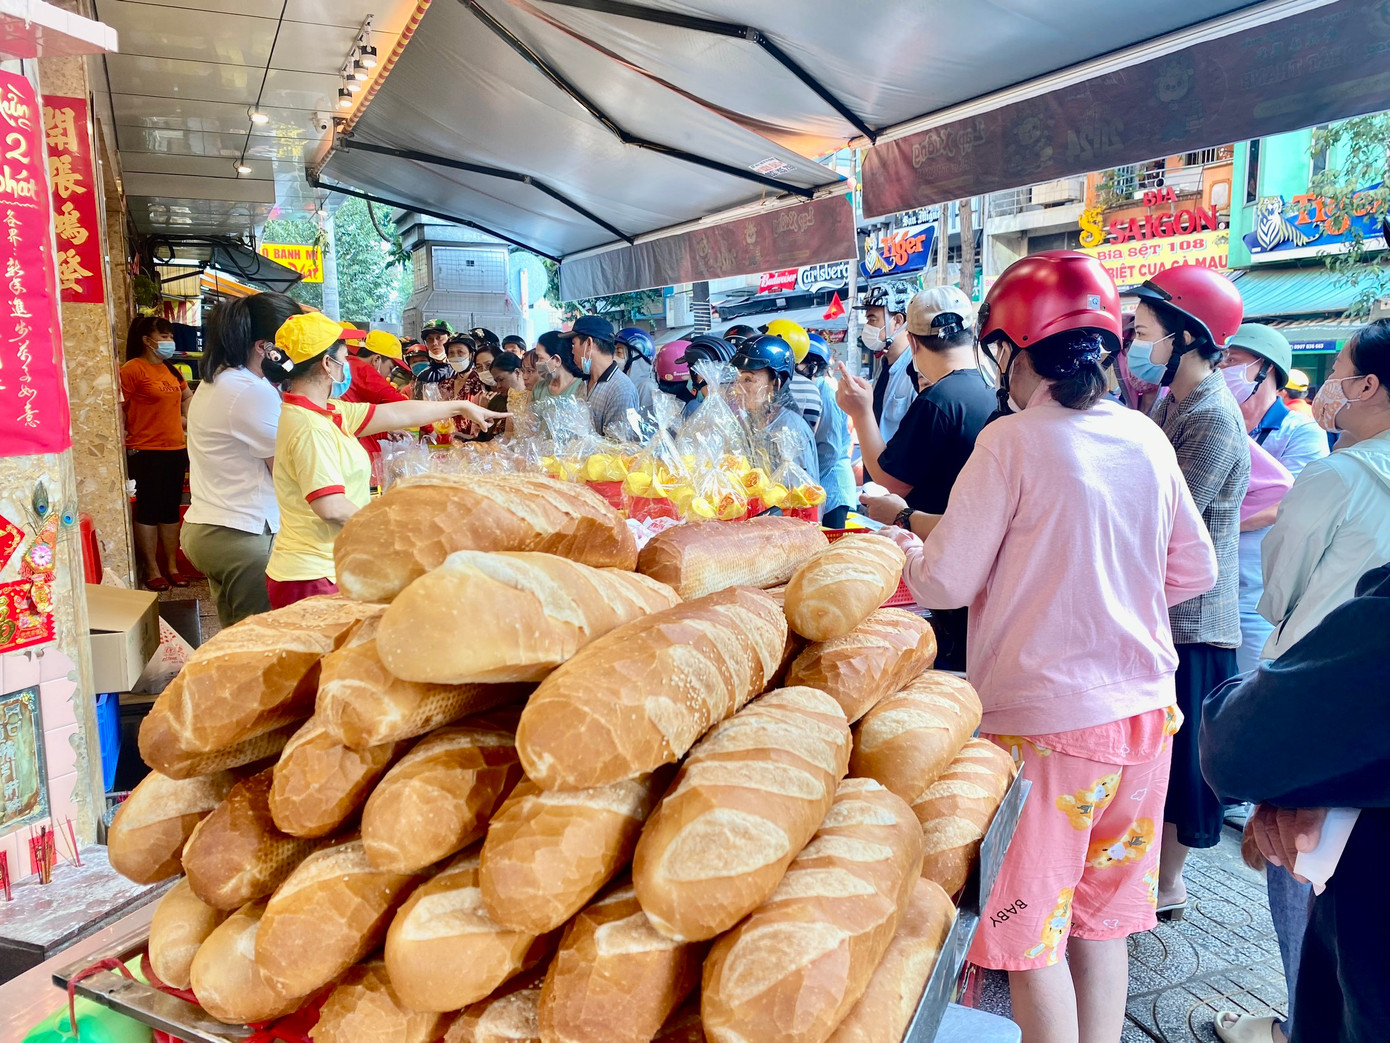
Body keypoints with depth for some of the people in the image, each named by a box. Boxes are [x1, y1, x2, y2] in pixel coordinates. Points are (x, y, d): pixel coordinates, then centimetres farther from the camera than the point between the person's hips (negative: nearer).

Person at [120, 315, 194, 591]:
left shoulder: (171, 370, 12)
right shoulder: (132, 369, -10)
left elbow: (187, 396, 30)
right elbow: (119, 407, -14)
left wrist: (186, 421, 18)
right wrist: (126, 438, -16)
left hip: (175, 449, 7)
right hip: (145, 452, -7)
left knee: (171, 510, 12)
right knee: (148, 511, 3)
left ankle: (172, 567, 21)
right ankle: (152, 571, 11)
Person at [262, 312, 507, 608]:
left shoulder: (328, 412, 8)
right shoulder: (310, 428, -21)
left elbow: (397, 414, 15)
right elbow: (332, 507, -28)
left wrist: (462, 406, 22)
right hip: (314, 578, -9)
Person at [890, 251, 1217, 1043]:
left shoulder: (1014, 440, -15)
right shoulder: (1147, 438, 3)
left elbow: (947, 583, -13)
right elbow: (1196, 572, 11)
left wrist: (909, 550, 7)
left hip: (1043, 717, -6)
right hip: (1142, 709, 6)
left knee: (1033, 933, 10)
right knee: (1103, 918, 21)